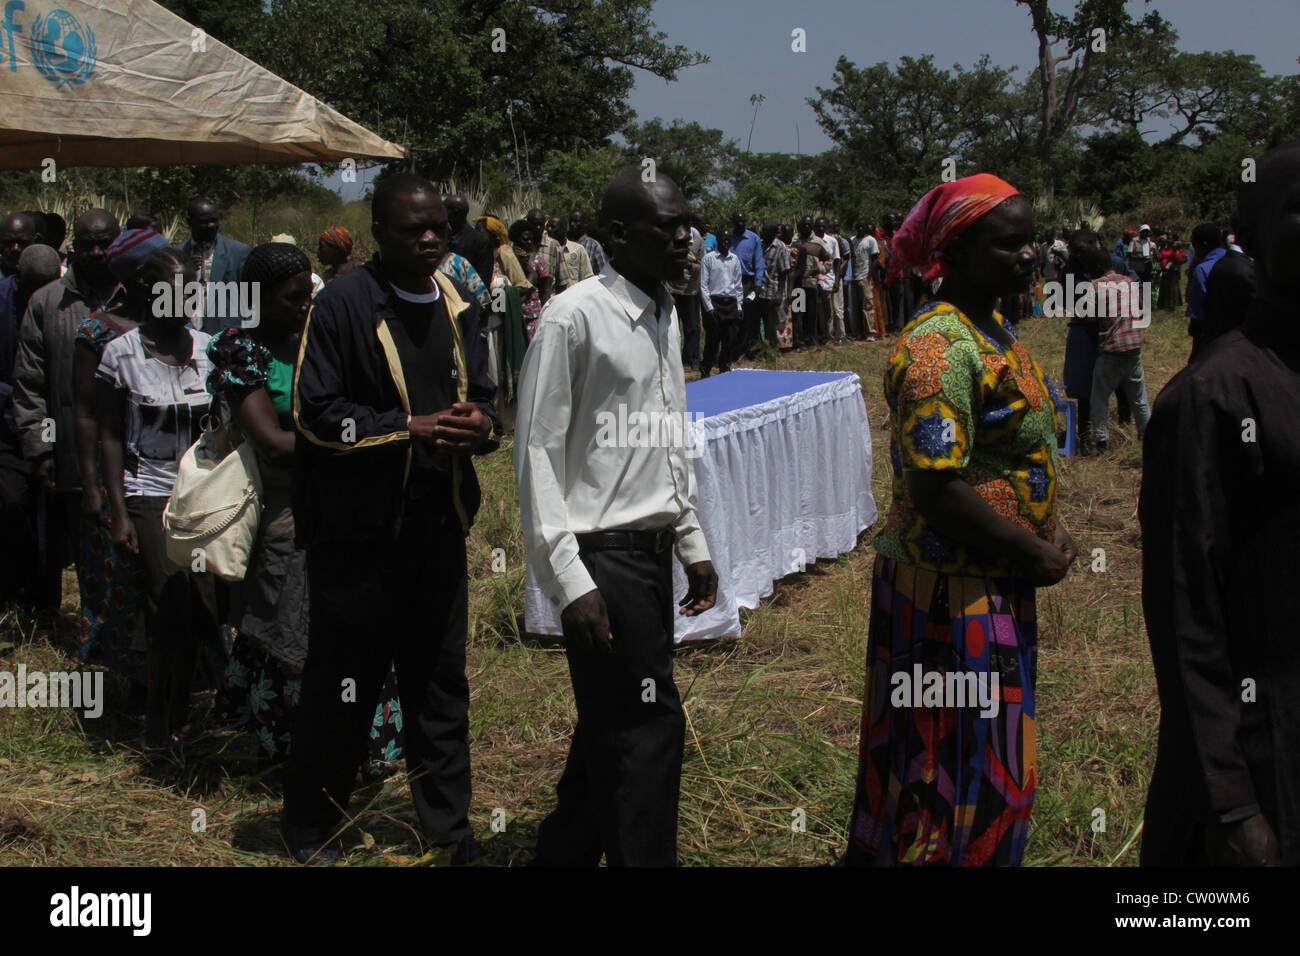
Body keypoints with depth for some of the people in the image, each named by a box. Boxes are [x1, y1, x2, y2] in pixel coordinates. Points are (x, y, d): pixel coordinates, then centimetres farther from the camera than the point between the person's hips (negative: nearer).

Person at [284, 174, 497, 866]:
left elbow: (483, 397, 17)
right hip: (355, 533, -5)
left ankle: (447, 827, 26)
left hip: (437, 530, 6)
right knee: (341, 685, 5)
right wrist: (410, 429, -20)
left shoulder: (458, 307, 10)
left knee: (440, 681, 13)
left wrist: (478, 423, -7)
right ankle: (309, 827, 23)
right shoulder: (342, 306, -9)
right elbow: (315, 414, -12)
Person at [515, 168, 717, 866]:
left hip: (654, 551, 8)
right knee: (650, 727, -4)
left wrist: (692, 543, 18)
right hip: (604, 558, -8)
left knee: (612, 726, 15)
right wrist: (568, 579, -16)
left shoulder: (663, 316, 12)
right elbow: (537, 452, -13)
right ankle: (641, 855, 10)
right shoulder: (575, 317, -13)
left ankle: (564, 851, 30)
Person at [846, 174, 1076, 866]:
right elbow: (935, 488, -28)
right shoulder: (940, 346, -22)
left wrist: (1046, 534, 7)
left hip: (995, 585, 10)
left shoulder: (991, 330, 10)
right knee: (962, 766, 1)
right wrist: (1034, 554, -17)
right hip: (954, 593, -10)